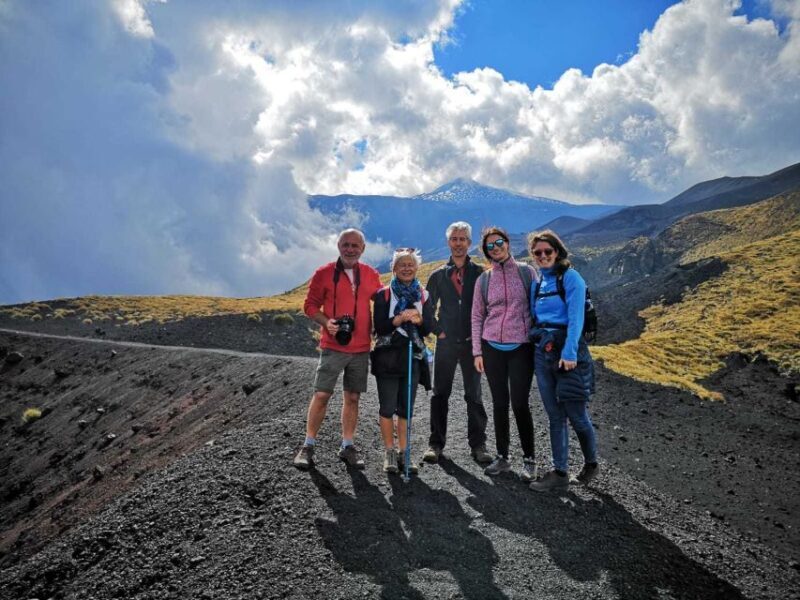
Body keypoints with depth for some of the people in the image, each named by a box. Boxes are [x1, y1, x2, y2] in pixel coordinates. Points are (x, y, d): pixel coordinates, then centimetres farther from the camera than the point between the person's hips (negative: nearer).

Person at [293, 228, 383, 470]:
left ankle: (348, 446, 20)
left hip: (361, 348, 3)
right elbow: (310, 305, -1)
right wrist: (326, 322, -15)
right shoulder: (324, 274, -3)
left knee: (352, 397, 9)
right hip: (332, 347, -3)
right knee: (321, 395, -3)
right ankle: (308, 445, 10)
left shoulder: (371, 275, 5)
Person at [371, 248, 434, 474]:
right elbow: (379, 327, -8)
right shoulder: (383, 294, 0)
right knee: (388, 407, 0)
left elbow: (429, 328, 2)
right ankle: (389, 453, 12)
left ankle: (403, 453, 17)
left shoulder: (423, 295, 8)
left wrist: (418, 319, -18)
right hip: (387, 357, -2)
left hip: (413, 356, 2)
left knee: (406, 408, 7)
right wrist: (399, 319, -23)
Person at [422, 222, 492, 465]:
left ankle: (478, 444, 13)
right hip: (446, 342, 1)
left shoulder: (480, 273, 3)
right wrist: (437, 330, 3)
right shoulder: (438, 275, 7)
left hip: (472, 342, -1)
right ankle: (436, 443, 12)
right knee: (440, 394, 4)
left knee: (474, 394, 4)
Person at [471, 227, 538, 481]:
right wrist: (477, 352, 3)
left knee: (520, 403, -4)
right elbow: (477, 317, 9)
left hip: (521, 347, -2)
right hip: (492, 348, 2)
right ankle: (502, 458, 19)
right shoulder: (483, 279, 7)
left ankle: (529, 460, 12)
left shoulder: (526, 272, 2)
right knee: (499, 403, 8)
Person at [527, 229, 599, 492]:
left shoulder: (570, 277, -6)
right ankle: (559, 473, 16)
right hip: (542, 352, 6)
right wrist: (537, 345, 9)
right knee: (555, 417, 9)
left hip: (567, 351, -6)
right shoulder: (537, 283, 13)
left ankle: (591, 463, 27)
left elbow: (576, 318, -14)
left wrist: (569, 352, -22)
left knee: (577, 415, 2)